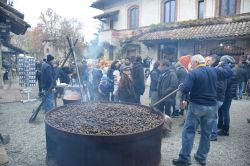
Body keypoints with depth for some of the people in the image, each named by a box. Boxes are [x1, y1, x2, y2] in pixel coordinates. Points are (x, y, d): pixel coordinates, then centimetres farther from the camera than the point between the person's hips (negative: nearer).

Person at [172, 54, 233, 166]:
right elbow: (228, 72, 19)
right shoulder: (214, 71, 4)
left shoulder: (193, 73, -13)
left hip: (196, 106, -5)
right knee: (206, 133, 15)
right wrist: (224, 63, 34)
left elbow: (184, 90, -20)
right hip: (212, 107, 6)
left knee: (188, 132, 2)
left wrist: (180, 87, 1)